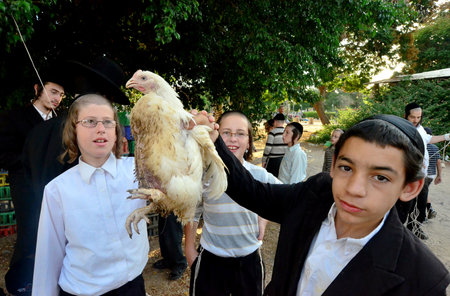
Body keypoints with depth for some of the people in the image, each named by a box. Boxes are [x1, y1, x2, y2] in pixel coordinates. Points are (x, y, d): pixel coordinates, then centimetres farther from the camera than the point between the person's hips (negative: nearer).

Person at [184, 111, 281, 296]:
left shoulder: (259, 175, -9)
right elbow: (192, 214, 0)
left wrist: (264, 218, -1)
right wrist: (190, 251, 4)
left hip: (249, 259, 2)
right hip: (211, 261, -1)